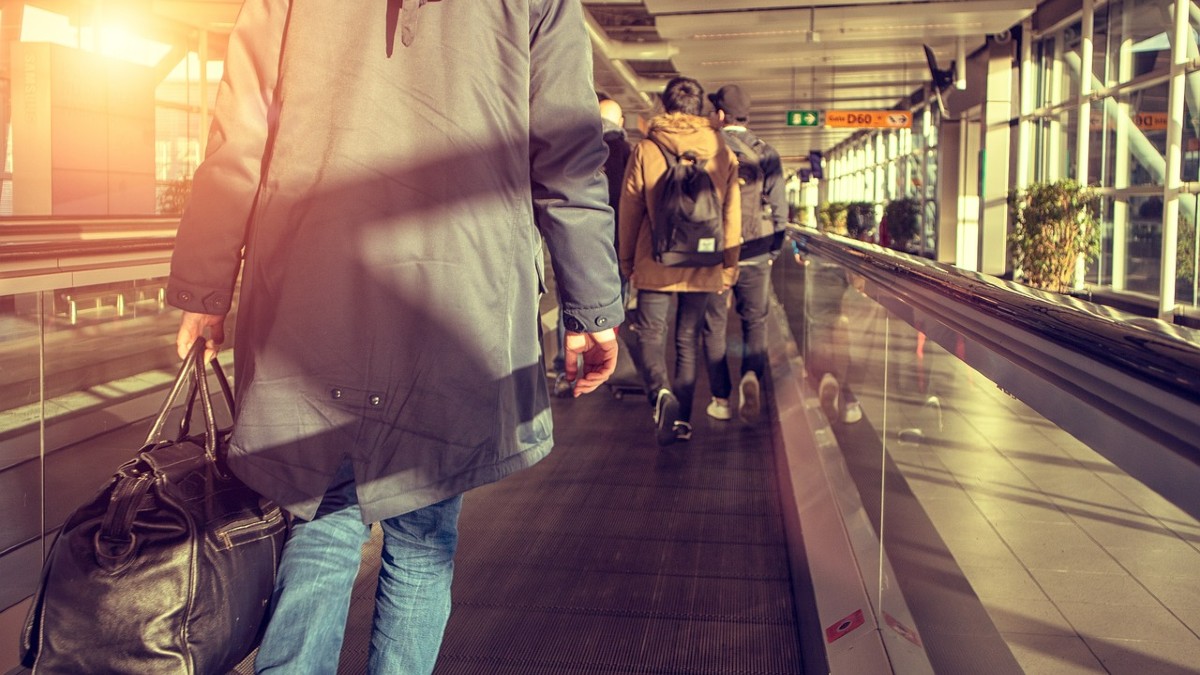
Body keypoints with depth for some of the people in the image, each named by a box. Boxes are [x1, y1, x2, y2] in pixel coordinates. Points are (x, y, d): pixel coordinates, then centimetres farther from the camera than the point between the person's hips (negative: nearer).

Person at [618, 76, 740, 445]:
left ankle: (660, 391, -22)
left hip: (656, 263, -2)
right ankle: (682, 418, 15)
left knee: (649, 334, 4)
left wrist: (626, 260, 12)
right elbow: (732, 214, 5)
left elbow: (629, 210, 2)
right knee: (688, 341, 12)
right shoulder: (722, 152, 3)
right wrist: (729, 265, 13)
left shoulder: (645, 149, -3)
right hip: (704, 266, 2)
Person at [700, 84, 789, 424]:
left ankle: (721, 399, 9)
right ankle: (751, 375, -11)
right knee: (755, 322, 14)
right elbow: (779, 208, 1)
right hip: (755, 255, 1)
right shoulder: (767, 154, 1)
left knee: (714, 327, 8)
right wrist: (773, 251, 12)